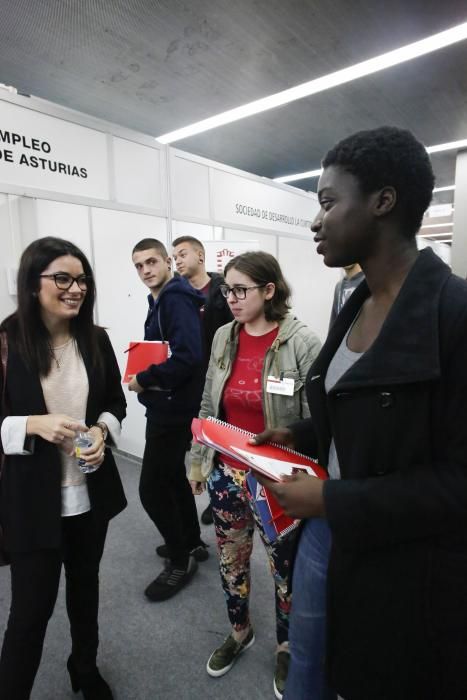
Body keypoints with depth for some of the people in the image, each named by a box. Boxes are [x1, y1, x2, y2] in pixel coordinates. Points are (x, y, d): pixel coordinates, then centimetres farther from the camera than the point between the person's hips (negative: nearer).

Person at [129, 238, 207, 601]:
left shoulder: (177, 299, -17)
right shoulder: (161, 301, 12)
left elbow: (188, 357, -29)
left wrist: (143, 380, -19)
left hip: (173, 409, -10)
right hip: (167, 405, 10)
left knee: (152, 488, -1)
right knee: (173, 476, 21)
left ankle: (180, 560, 19)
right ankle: (192, 543, 39)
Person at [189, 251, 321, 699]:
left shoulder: (301, 342, -17)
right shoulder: (223, 338, -1)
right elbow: (208, 406, 8)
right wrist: (197, 460, 11)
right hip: (226, 474, 5)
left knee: (285, 568, 16)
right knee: (231, 560, 22)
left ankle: (286, 647, 45)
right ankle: (239, 632, 50)